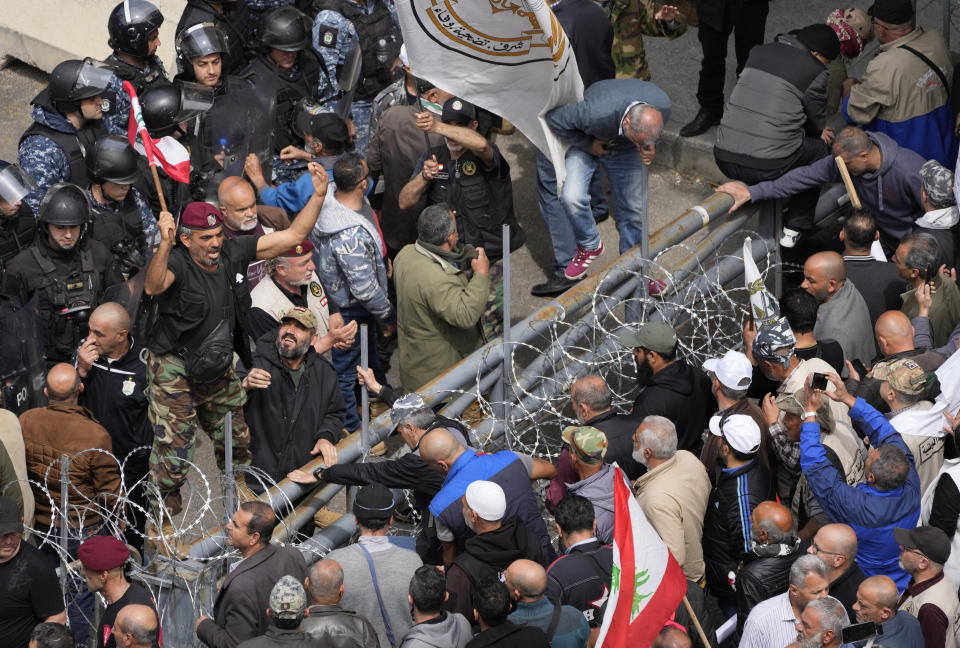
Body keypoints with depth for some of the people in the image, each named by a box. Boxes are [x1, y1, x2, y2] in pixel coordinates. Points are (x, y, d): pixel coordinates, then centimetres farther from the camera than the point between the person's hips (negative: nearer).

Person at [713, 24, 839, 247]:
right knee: (819, 148, 21)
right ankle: (795, 228, 20)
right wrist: (820, 133, 34)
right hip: (766, 167, -6)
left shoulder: (759, 52, 14)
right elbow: (817, 122, 8)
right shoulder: (815, 73, -4)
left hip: (724, 160, 6)